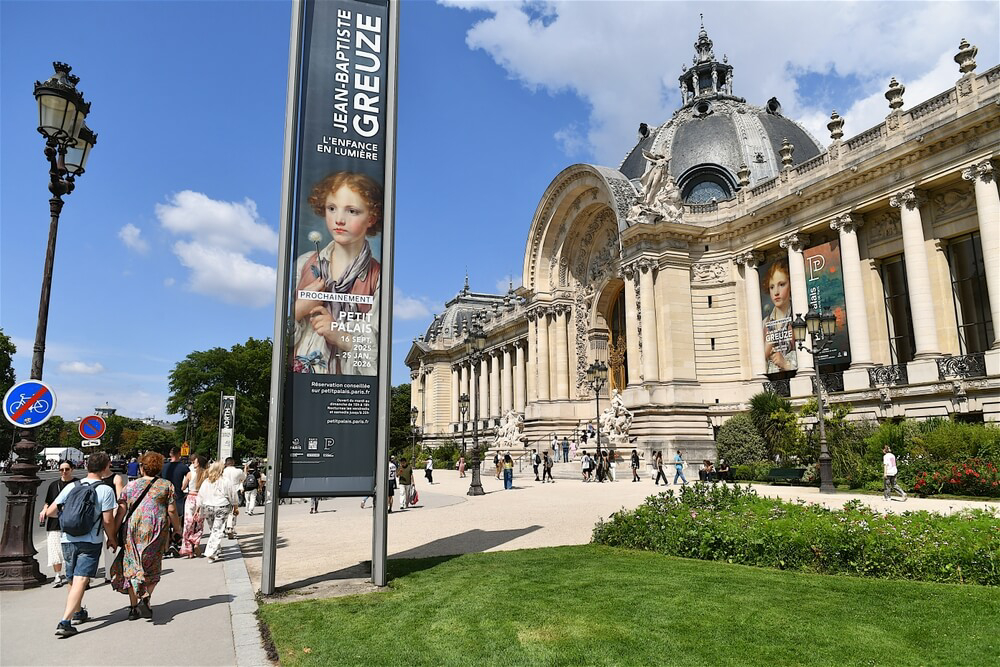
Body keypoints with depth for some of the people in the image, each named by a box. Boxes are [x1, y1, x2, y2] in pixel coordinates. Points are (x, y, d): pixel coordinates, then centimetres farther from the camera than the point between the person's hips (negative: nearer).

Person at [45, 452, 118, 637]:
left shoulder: (71, 487, 6)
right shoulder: (105, 490, -7)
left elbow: (50, 512, 7)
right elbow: (108, 520, -9)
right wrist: (112, 539, 7)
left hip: (67, 540, 6)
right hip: (90, 541, -5)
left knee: (72, 580, 21)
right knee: (80, 581, -8)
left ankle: (78, 612, 40)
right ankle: (65, 622, -18)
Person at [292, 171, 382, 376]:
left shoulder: (378, 278, -2)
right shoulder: (303, 264, 6)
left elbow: (381, 353, -5)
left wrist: (341, 336, -14)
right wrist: (299, 309, -6)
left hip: (347, 377, -4)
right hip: (297, 371, 4)